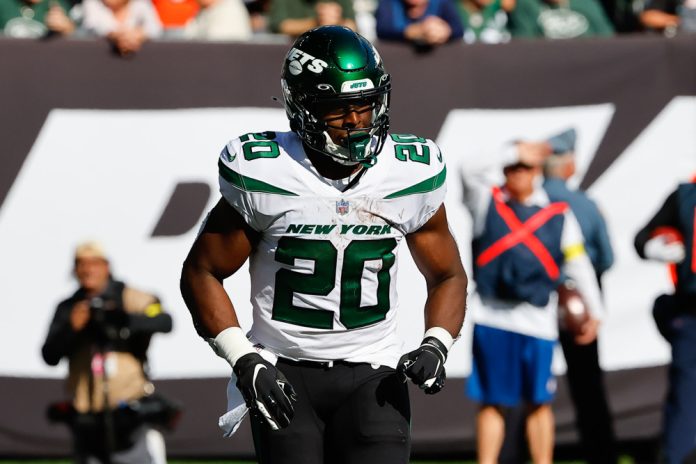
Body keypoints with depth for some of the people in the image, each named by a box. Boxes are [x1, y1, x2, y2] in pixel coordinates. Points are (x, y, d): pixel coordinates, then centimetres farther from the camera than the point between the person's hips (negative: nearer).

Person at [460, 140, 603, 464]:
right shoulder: (488, 203, 11)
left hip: (536, 321, 0)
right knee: (491, 402, 2)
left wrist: (594, 313, 10)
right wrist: (515, 151, -4)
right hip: (491, 318, 0)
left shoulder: (559, 214, 10)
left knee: (539, 402, 4)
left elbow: (578, 263, 12)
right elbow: (470, 172, -6)